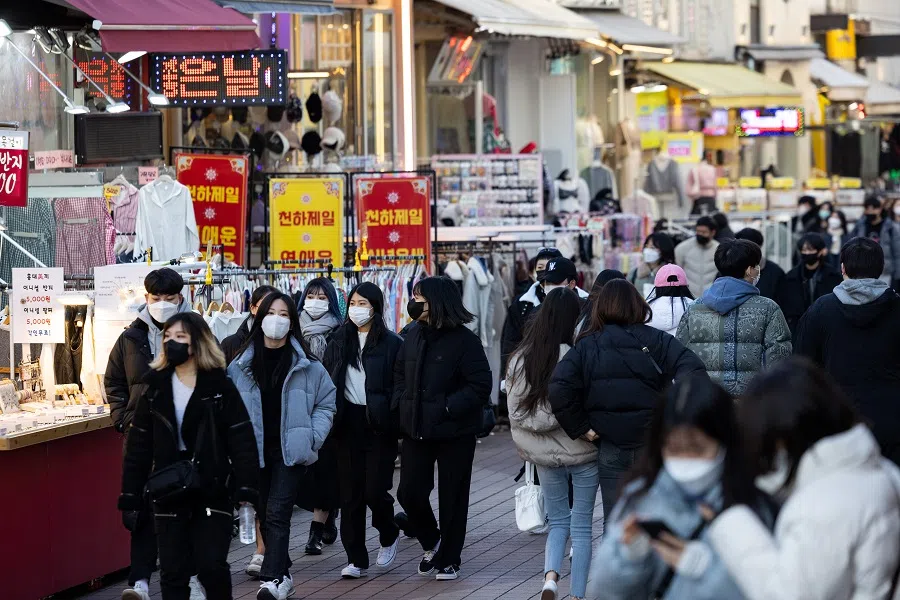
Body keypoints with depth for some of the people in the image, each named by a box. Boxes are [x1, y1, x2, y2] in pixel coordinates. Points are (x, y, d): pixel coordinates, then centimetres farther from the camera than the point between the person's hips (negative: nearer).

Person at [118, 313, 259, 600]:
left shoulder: (219, 387, -3)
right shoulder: (156, 388, 6)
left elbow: (241, 439, -7)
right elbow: (139, 445, 8)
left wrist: (246, 488, -15)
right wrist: (130, 495, 4)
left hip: (212, 490, -3)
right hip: (168, 492, 3)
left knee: (212, 566, -7)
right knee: (173, 571, 4)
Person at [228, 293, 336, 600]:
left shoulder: (307, 366, 0)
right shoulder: (241, 365, 3)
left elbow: (326, 403, 7)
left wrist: (313, 437, -5)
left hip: (291, 451, -3)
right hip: (255, 451, 3)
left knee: (277, 514, -14)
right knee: (264, 515, 10)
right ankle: (281, 575, 22)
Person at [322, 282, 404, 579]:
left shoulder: (391, 343, -4)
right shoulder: (340, 340, 9)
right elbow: (327, 380, 10)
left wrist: (395, 420, -12)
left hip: (379, 424, -4)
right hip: (348, 422, 4)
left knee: (375, 491, -7)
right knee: (350, 493, 3)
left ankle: (389, 535, 24)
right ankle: (356, 559, 9)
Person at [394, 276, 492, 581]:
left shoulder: (464, 340, -12)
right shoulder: (414, 335, 5)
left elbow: (480, 385, -15)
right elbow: (399, 373, 17)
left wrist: (448, 408, -21)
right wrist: (400, 404, 2)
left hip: (454, 432, -5)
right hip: (416, 429, 5)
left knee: (452, 497, 5)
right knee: (409, 492, 2)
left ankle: (448, 559, 19)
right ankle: (432, 543, 27)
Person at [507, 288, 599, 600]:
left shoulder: (521, 359, -5)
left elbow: (516, 412, -2)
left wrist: (528, 445, 7)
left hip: (545, 455, 4)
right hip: (582, 451, -3)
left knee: (558, 522, 18)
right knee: (581, 526, 9)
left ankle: (551, 574, -6)